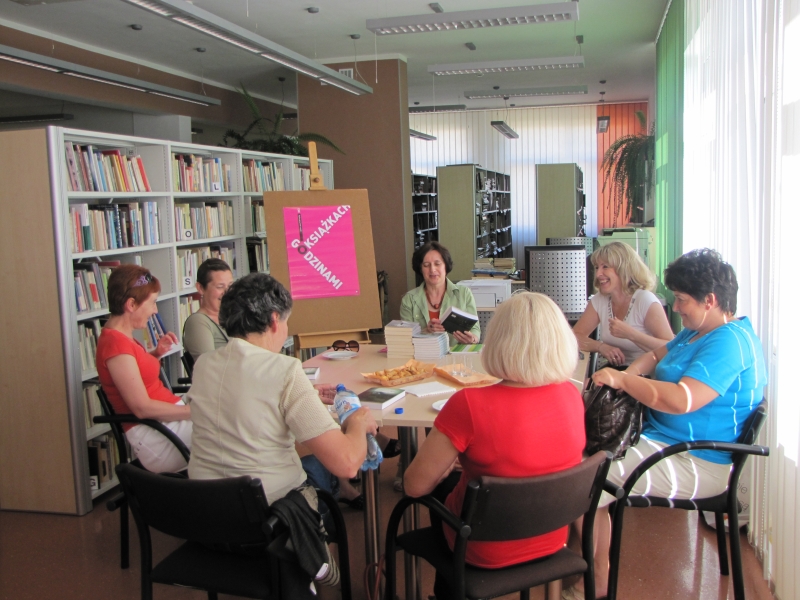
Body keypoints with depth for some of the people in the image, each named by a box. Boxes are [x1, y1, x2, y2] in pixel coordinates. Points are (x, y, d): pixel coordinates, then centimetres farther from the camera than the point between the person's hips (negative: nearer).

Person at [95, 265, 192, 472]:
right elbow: (142, 408, -19)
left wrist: (157, 353, 13)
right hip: (156, 438, -9)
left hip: (167, 420, 9)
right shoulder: (115, 343, -16)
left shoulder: (123, 338, 13)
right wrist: (195, 411, -17)